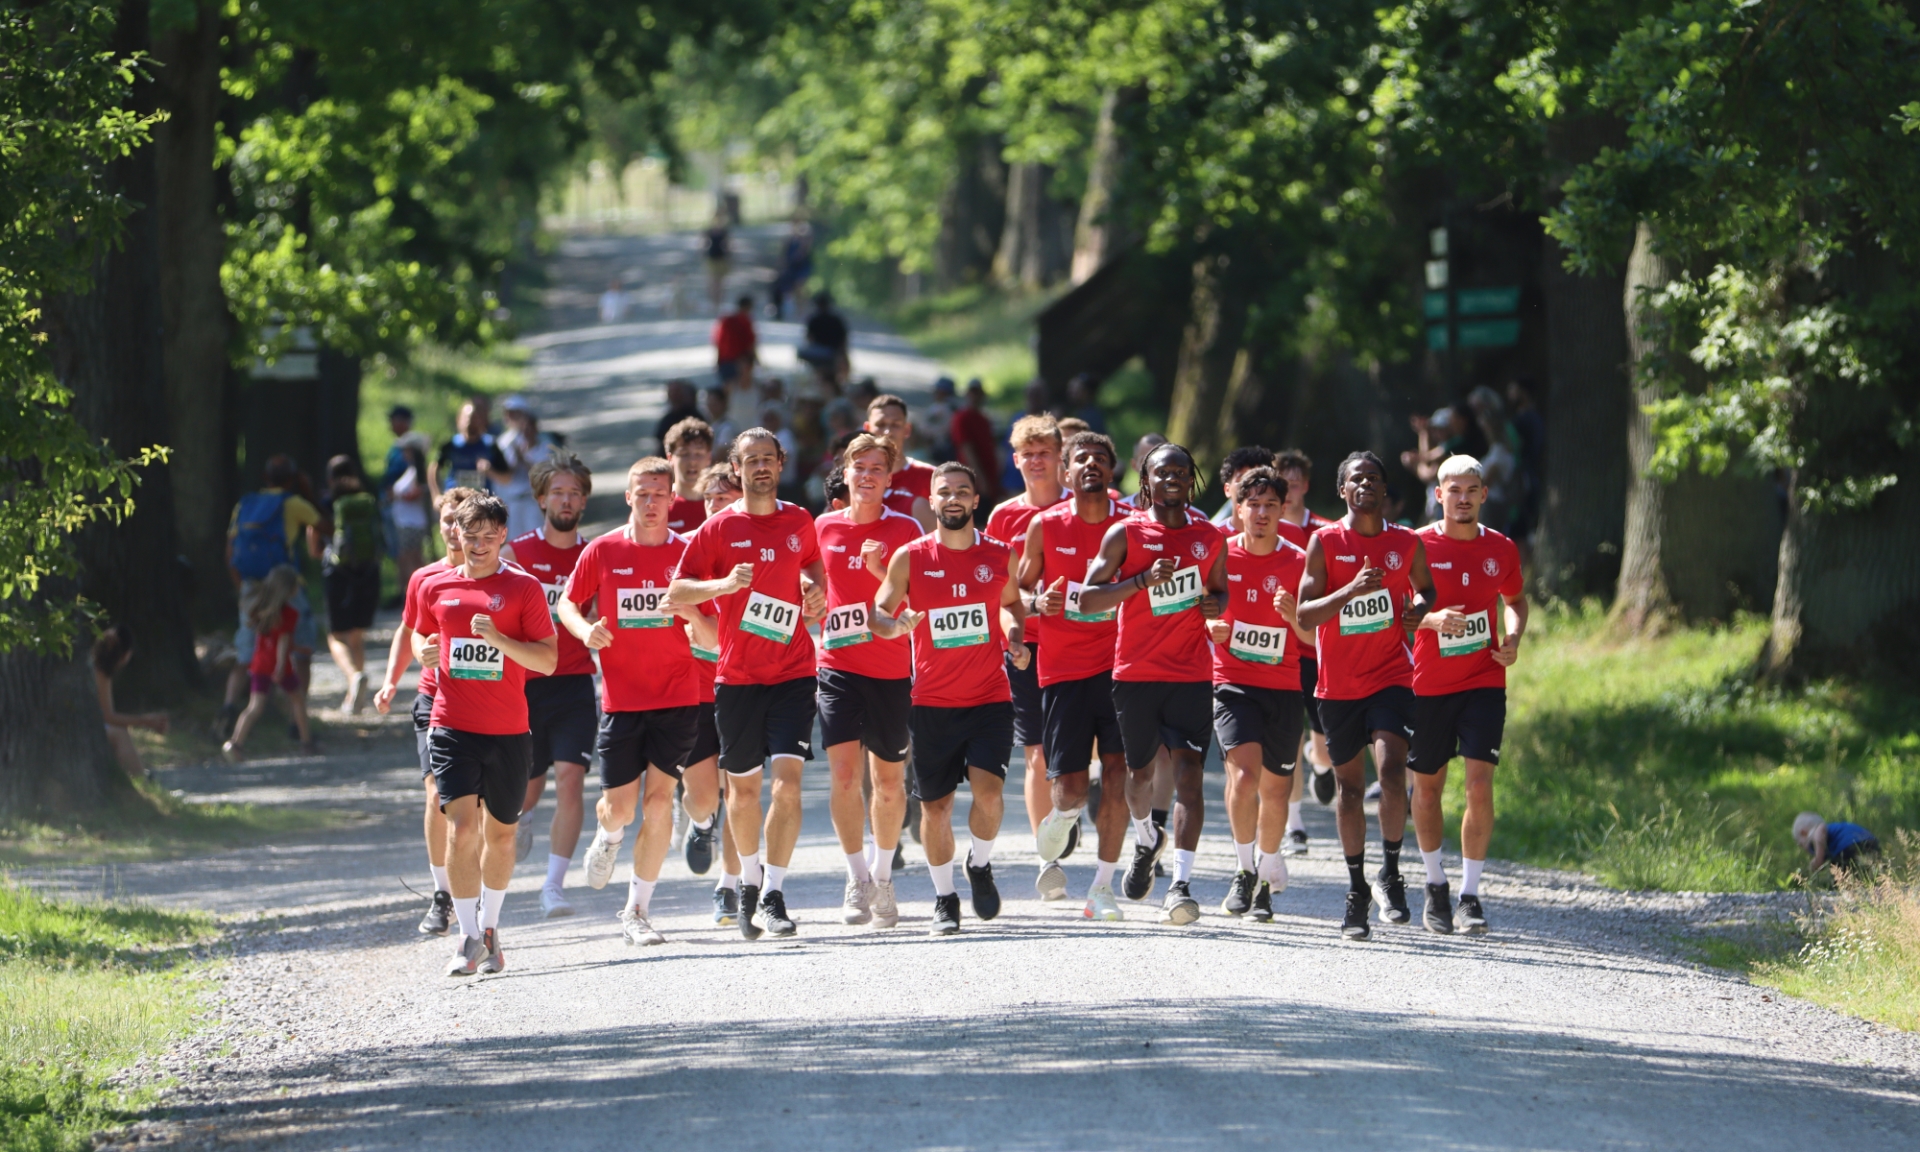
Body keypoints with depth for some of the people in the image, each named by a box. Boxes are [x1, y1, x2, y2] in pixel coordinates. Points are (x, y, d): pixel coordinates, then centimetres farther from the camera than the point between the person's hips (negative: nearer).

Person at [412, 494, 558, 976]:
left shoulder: (523, 588, 0)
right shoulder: (435, 587, 8)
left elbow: (547, 660, -4)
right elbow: (420, 635, 25)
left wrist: (497, 638, -19)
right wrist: (426, 649, 1)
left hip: (508, 730, 0)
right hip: (452, 725, 0)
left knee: (500, 834, 10)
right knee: (462, 827, -15)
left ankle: (489, 928, 30)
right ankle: (469, 939, -13)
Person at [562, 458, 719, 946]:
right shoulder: (602, 551, 1)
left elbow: (713, 639, 2)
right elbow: (569, 604, 12)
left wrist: (691, 614, -20)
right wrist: (585, 629, -10)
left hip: (677, 697, 0)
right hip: (621, 698, 0)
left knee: (658, 797, -9)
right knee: (620, 808, 0)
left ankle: (637, 911, 2)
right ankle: (608, 836, 40)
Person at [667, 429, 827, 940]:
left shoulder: (799, 522, 8)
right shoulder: (720, 528, -2)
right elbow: (675, 593, -4)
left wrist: (814, 589, 7)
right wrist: (723, 584, -20)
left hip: (792, 672, 1)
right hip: (737, 676, -1)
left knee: (788, 779, -14)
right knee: (743, 786, 8)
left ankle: (773, 893, -13)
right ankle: (749, 876, 33)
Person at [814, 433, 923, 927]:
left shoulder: (905, 529, -1)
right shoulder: (824, 528, 5)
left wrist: (881, 571, -20)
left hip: (892, 668, -1)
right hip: (838, 664, 1)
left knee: (889, 780, 8)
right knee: (844, 771, -14)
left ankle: (883, 876, 27)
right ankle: (858, 880, -4)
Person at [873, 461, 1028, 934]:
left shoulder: (1000, 556, 4)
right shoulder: (911, 558, -1)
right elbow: (879, 612, 4)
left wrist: (1015, 639, 3)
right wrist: (899, 625, -19)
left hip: (989, 698, 0)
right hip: (932, 702, 0)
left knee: (988, 789, -18)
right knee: (935, 804, 4)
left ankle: (980, 864, 12)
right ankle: (944, 898, 22)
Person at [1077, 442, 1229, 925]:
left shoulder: (1209, 536, 8)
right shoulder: (1125, 534, -1)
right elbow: (1088, 599, -5)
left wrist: (1216, 604, -1)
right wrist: (1143, 580, -18)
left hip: (1192, 673, 0)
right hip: (1136, 672, 0)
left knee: (1188, 771, -13)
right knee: (1139, 769, 13)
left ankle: (1181, 883, -19)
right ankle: (1147, 839, 46)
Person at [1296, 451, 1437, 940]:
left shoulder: (1407, 543, 3)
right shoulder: (1324, 542, -3)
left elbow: (1425, 588, 22)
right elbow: (1304, 613, -8)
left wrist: (1419, 607, -2)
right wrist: (1352, 590, -23)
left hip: (1390, 676, 0)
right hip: (1339, 683, 0)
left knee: (1391, 770, -20)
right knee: (1349, 784, 9)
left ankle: (1391, 873, -5)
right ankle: (1356, 887, 23)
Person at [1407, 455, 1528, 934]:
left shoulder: (1500, 549, 4)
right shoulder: (1416, 546, -6)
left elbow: (1514, 598, 21)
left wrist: (1513, 637, 2)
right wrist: (1430, 619, -24)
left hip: (1484, 682, 1)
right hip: (1428, 684, -1)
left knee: (1480, 784, -12)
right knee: (1428, 785, 10)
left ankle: (1470, 895, -5)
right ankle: (1435, 885, 30)